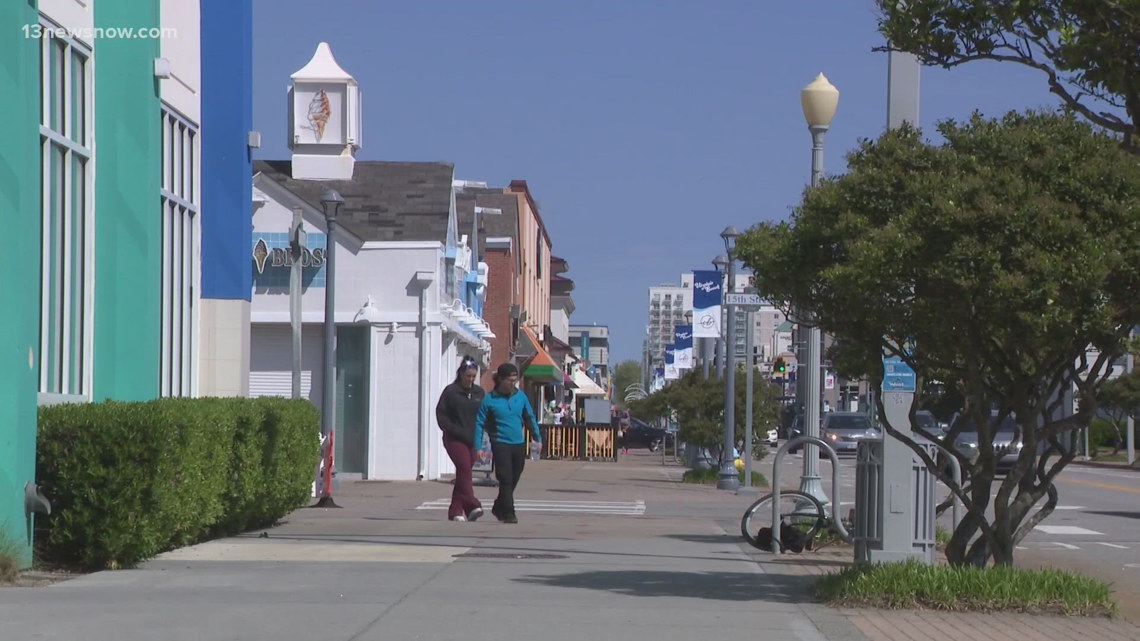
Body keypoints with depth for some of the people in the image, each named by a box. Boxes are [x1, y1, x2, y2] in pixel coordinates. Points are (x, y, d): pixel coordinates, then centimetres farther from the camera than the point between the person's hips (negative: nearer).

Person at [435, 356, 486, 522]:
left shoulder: (479, 393, 12)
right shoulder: (451, 391, -1)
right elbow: (441, 414, -2)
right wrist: (454, 431, -12)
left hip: (473, 440, 5)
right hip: (455, 440, -5)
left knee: (463, 472, 7)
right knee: (464, 468, -19)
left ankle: (455, 510, 13)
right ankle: (471, 505, -28)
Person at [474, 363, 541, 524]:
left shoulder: (521, 396, 6)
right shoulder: (489, 400, -6)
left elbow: (530, 418, 16)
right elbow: (479, 423, -3)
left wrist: (537, 438, 13)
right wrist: (478, 447, -9)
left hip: (519, 444, 5)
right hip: (500, 445, -5)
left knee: (513, 480, 12)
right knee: (506, 480, -9)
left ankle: (498, 509, 30)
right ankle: (508, 513, -7)